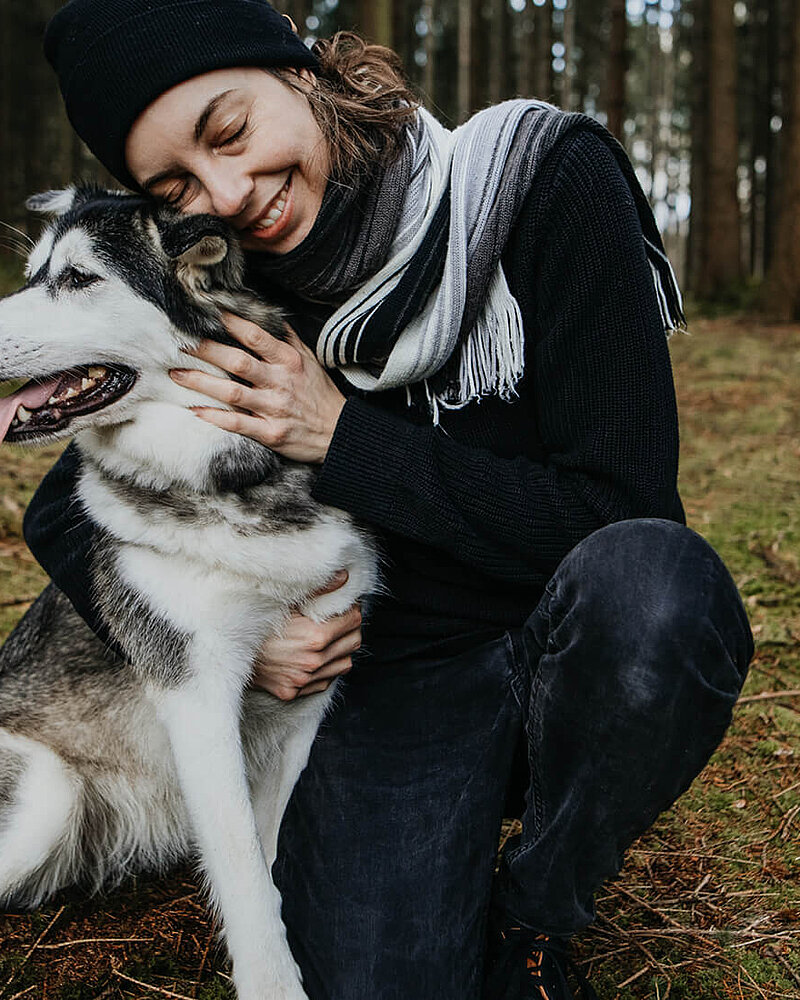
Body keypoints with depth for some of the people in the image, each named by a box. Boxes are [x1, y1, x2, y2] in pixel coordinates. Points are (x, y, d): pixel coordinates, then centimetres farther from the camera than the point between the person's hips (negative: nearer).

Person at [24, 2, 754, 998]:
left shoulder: (546, 179, -13)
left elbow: (618, 513, -17)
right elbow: (62, 514, 7)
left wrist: (346, 441, -19)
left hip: (581, 656, 0)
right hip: (402, 677, 1)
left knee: (652, 579, -36)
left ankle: (531, 915, -7)